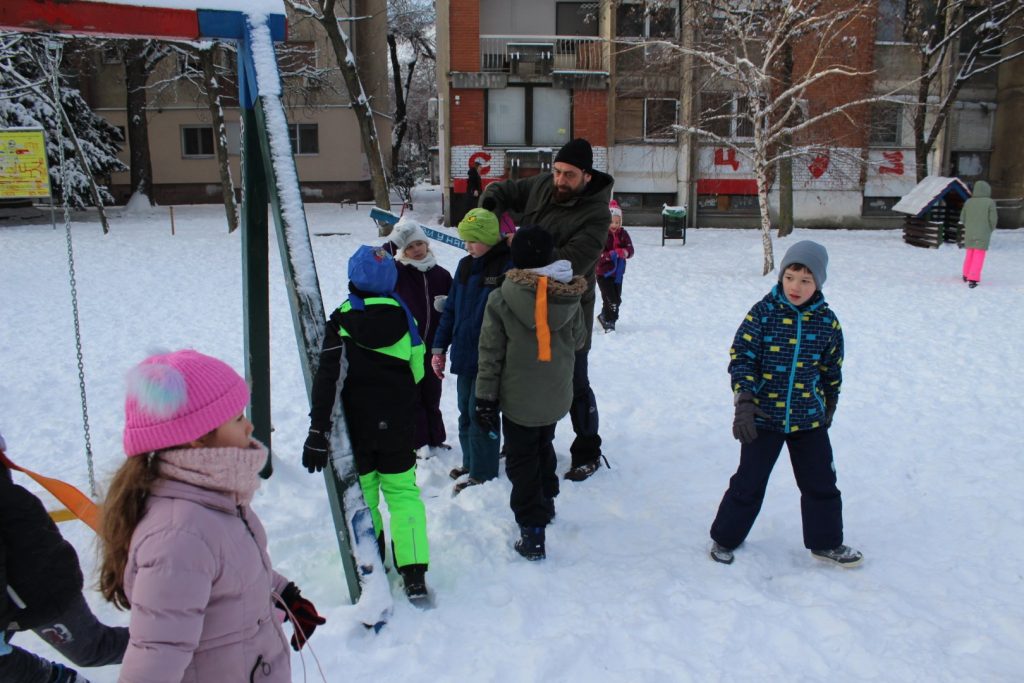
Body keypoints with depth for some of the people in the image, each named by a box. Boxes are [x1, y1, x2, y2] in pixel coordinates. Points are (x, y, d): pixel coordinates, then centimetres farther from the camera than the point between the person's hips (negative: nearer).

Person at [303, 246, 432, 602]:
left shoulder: (342, 322, -11)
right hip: (398, 426, 2)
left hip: (356, 428, -2)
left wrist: (318, 433, -15)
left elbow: (327, 380, -16)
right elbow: (416, 372, 5)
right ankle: (414, 575, 2)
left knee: (362, 495, 13)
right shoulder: (403, 316, -3)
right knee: (403, 493, 9)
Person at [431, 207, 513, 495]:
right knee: (466, 413, 17)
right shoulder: (465, 265, 8)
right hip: (465, 354, 7)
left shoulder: (508, 267, -14)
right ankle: (471, 462, 34)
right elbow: (451, 309, 13)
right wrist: (439, 347, 10)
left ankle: (483, 474, 14)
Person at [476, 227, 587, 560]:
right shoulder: (571, 298, -9)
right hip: (556, 397, 4)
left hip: (519, 399, -4)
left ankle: (532, 531, 6)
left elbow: (490, 354, -13)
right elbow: (578, 340, 7)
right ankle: (546, 502, 45)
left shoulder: (500, 299, -17)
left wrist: (485, 399, -6)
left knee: (522, 460, 7)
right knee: (544, 448, 26)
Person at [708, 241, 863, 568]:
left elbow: (832, 370, 12)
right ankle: (725, 538, 24)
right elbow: (741, 357, -11)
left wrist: (829, 405, 20)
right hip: (763, 417, -3)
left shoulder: (827, 321, -2)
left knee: (821, 483, 13)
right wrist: (744, 402, -19)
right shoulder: (763, 313, -10)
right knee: (749, 483, 6)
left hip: (809, 419, 3)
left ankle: (826, 542, 33)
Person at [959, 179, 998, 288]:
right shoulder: (990, 202, -11)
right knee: (979, 256, 0)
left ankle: (966, 275, 33)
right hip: (983, 234, -4)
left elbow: (963, 218, 4)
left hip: (969, 234, 4)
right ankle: (972, 279, -7)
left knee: (970, 254, 20)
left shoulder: (968, 202, -2)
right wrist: (991, 229, 9)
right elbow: (993, 219, -10)